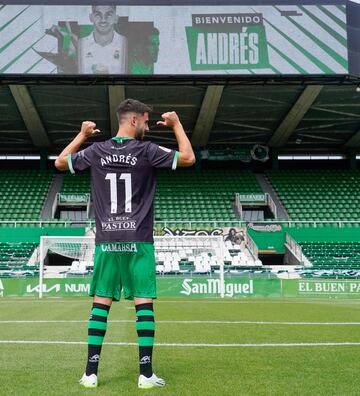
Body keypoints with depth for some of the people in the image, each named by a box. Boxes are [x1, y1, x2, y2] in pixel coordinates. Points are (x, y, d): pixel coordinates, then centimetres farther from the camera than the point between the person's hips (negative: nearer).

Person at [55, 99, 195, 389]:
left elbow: (60, 162, 20)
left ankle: (91, 373, 6)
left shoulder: (96, 151, 6)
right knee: (144, 304, 0)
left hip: (106, 241, 3)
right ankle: (146, 374, 0)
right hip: (138, 241, -3)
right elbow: (188, 158, 0)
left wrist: (82, 135, 29)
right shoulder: (146, 151, -5)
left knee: (101, 305, 5)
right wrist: (176, 124, 11)